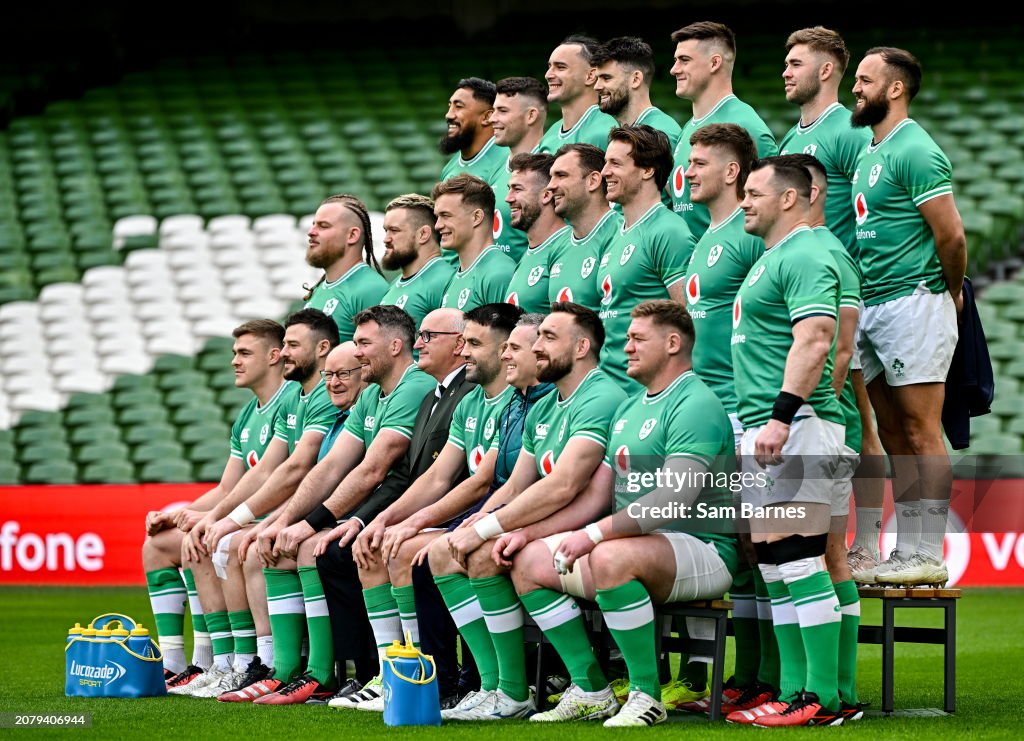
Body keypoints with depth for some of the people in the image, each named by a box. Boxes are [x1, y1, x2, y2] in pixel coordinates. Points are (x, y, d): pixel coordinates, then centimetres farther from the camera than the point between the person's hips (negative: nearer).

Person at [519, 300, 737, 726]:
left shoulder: (694, 404, -12)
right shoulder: (629, 408, 20)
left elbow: (675, 498, -24)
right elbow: (598, 493, 20)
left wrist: (596, 534, -27)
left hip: (701, 549, -10)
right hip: (635, 541, 10)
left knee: (611, 557, -38)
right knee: (529, 560, 1)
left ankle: (646, 695, -26)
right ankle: (590, 690, 0)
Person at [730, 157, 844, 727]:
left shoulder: (804, 257, -10)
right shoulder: (770, 259, 22)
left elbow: (813, 341, -21)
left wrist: (782, 416, -27)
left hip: (797, 429, -11)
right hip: (763, 433, 11)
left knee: (800, 562, -12)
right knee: (775, 568, 10)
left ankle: (823, 699, -11)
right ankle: (793, 691, 14)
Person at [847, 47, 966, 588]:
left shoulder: (914, 152, -13)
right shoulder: (870, 153, 17)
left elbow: (951, 235, -16)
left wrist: (950, 295, -2)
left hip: (912, 304, -10)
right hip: (872, 308, 10)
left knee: (921, 436, -6)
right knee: (893, 436, 11)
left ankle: (928, 556, -5)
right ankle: (905, 550, 15)